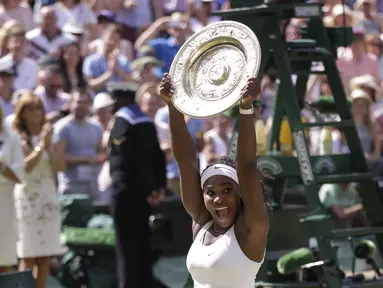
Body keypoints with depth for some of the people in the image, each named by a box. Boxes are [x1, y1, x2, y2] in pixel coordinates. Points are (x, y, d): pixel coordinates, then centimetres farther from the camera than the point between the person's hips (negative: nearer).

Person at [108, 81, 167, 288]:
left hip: (125, 191, -8)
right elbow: (158, 156, 10)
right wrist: (159, 186, 7)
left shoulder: (122, 120, -13)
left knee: (127, 243, -5)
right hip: (142, 191, 8)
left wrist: (149, 189, -15)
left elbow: (132, 160, -18)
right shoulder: (146, 120, 12)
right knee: (142, 242, 12)